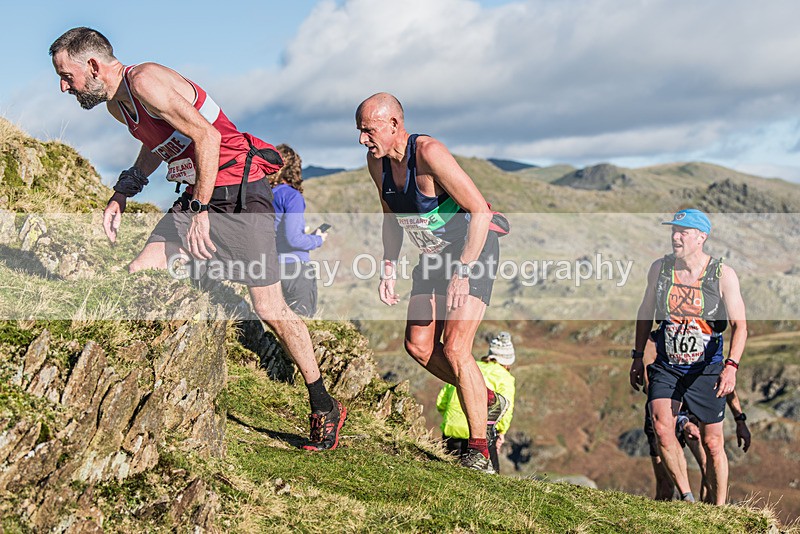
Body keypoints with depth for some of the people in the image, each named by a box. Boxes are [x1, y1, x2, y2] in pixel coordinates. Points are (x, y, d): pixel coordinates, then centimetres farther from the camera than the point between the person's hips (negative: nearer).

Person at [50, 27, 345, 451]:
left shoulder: (145, 81, -19)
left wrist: (202, 210, -23)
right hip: (196, 197, 9)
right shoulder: (116, 103, 10)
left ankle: (324, 408, 9)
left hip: (240, 195, -9)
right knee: (138, 276, -3)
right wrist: (121, 196, 20)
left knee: (270, 310, -5)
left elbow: (207, 136, -25)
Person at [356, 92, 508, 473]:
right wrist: (388, 269, 2)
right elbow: (392, 217, 13)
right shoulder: (377, 161, -4)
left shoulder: (429, 153, -28)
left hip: (473, 254, -8)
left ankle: (479, 452, -5)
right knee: (418, 346, 2)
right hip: (433, 257, 8)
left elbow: (481, 211, -28)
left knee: (454, 349, -16)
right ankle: (488, 401, 23)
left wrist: (462, 273, -30)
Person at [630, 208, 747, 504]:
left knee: (712, 444, 4)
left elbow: (740, 325, -12)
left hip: (706, 369, -2)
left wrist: (731, 365, -27)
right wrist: (637, 356, 11)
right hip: (666, 367, 2)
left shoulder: (723, 275, -9)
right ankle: (686, 498, -2)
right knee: (662, 428, -20)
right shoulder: (659, 268, -1)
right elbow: (645, 312, 13)